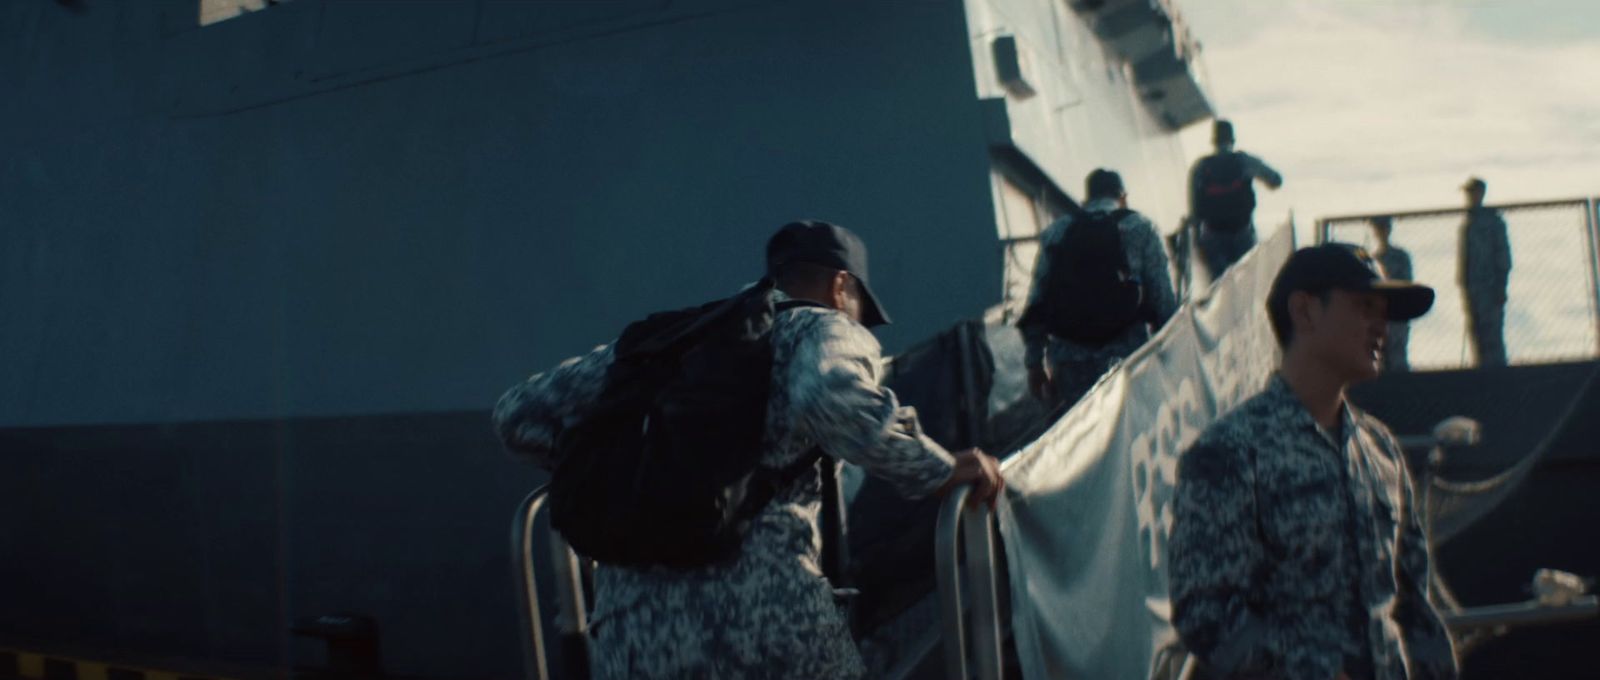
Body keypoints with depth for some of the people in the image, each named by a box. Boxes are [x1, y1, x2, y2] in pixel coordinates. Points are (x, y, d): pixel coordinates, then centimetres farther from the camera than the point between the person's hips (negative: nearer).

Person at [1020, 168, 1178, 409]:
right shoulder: (1141, 229, 7)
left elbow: (1037, 302, 12)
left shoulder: (1055, 233, 14)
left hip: (1068, 359, 2)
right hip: (1127, 356, -2)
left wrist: (1034, 362, 15)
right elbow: (1163, 298, 2)